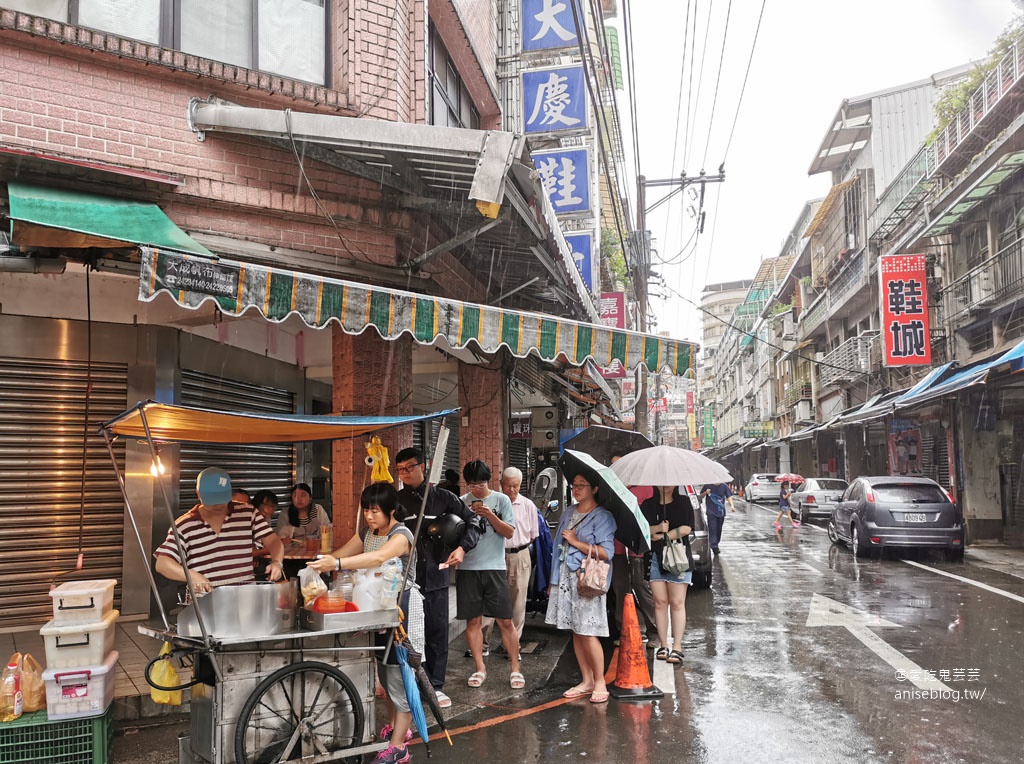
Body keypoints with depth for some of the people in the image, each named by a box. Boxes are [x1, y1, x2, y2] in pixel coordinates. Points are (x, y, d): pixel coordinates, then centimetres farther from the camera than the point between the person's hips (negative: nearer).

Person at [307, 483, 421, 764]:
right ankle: (397, 727, 33)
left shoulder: (401, 534, -19)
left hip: (401, 609, -8)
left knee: (399, 674, -5)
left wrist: (337, 564, -47)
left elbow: (379, 558, -37)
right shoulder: (367, 534, 8)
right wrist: (322, 563, -19)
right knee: (385, 671, 16)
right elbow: (341, 554, 2)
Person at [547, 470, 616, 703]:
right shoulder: (568, 512, 14)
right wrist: (553, 580, 17)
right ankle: (587, 681, 20)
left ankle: (600, 682, 7)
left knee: (587, 633, -7)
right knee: (575, 631, 10)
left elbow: (606, 552, -17)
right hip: (566, 579, 7)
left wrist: (576, 542, -12)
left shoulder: (602, 516, -7)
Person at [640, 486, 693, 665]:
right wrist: (657, 528, -14)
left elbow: (687, 528, -5)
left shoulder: (683, 502, 6)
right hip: (654, 557, 2)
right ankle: (663, 645, 8)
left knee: (677, 603, -4)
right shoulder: (648, 505, 11)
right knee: (660, 602, 1)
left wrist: (663, 536, -8)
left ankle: (677, 647, -2)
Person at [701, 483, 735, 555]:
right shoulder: (708, 486, -2)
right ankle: (714, 546, -18)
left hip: (721, 512, 3)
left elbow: (729, 496, -4)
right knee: (712, 529, -13)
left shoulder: (724, 486, 1)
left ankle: (716, 545, 26)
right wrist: (706, 492, -15)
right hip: (711, 512, -3)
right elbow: (701, 496, 7)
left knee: (719, 530, 11)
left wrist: (732, 505, -21)